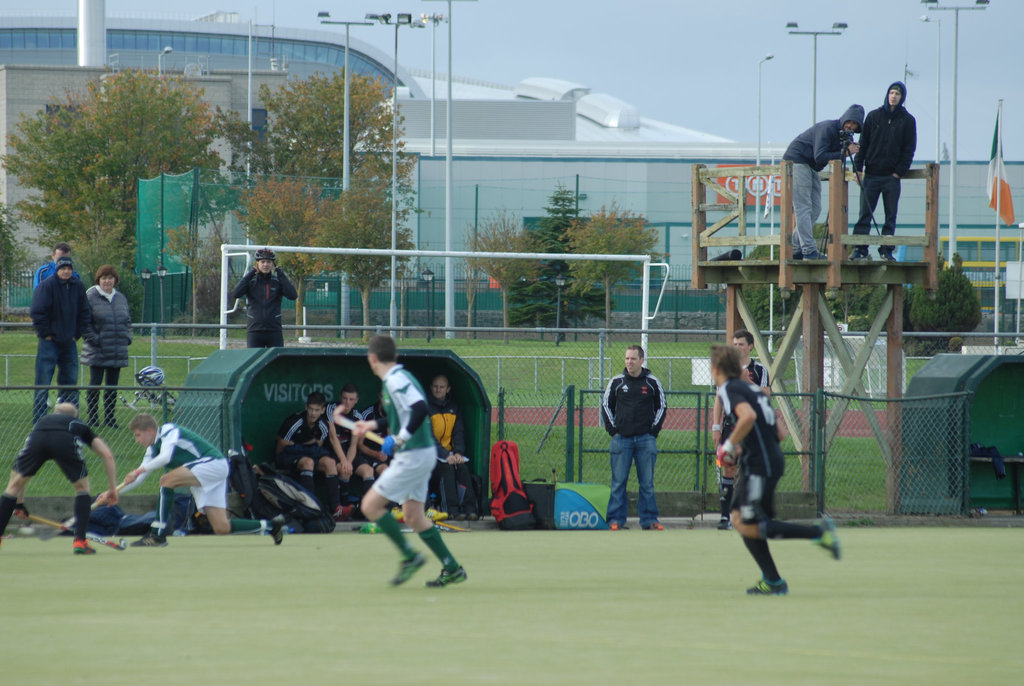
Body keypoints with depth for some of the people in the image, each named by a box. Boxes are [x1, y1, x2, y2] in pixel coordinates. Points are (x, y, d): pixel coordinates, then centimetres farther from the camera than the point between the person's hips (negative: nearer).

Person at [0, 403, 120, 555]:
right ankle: (80, 542, 14)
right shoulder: (82, 426, 40)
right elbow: (107, 455, 26)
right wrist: (113, 489, 31)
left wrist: (19, 502, 52)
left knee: (14, 485, 22)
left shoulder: (42, 421, 45)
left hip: (37, 440, 1)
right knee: (82, 487, 23)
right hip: (65, 442, -1)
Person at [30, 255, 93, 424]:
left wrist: (79, 333, 5)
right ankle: (39, 421, -3)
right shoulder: (47, 285, -11)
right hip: (50, 341, -5)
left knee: (70, 380, 9)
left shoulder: (78, 286, 6)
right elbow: (38, 312, -12)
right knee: (43, 382, -5)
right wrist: (45, 333, -11)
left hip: (69, 341, 5)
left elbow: (84, 312, 14)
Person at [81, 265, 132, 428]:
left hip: (118, 351, 5)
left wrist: (127, 337, 7)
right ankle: (92, 419, 5)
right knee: (95, 384, -1)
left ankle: (109, 418, 15)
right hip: (97, 352, -5)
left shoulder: (120, 298, 12)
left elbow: (128, 320, 21)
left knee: (112, 385, 9)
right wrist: (92, 338, -16)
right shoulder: (91, 297, -7)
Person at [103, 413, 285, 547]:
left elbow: (165, 457, -28)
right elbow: (138, 478, 17)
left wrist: (141, 469, -31)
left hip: (214, 462, -10)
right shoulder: (153, 449, 16)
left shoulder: (169, 431, -10)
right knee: (222, 528, -1)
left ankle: (158, 535, -25)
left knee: (167, 480, -25)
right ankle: (271, 525, 12)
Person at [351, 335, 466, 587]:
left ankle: (410, 556, -3)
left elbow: (420, 408, -30)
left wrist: (400, 439, -27)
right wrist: (373, 424, 33)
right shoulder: (397, 378, 13)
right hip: (423, 454, 10)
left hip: (413, 456, -10)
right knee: (412, 516, 13)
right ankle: (452, 569, 14)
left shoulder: (396, 380, -17)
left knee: (371, 505, -6)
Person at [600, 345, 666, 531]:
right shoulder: (616, 382, 5)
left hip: (646, 439, 0)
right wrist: (612, 429, 4)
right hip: (621, 438, 0)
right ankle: (616, 520, 2)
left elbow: (661, 406, 13)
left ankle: (649, 519, 6)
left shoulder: (652, 382, 5)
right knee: (618, 482, -1)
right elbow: (606, 405, 13)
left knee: (647, 482, 2)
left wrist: (654, 430, 3)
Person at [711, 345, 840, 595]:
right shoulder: (750, 388, 19)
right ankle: (772, 581, 9)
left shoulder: (730, 389, -8)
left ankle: (819, 532, -12)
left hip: (760, 465, -9)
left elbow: (748, 416, -28)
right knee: (739, 520, 10)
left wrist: (730, 445, -17)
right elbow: (777, 431, 20)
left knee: (750, 527, -8)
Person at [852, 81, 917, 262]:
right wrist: (858, 167, 0)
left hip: (892, 177, 0)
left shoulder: (907, 120, 5)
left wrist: (899, 171, -6)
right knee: (865, 214, -3)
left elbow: (909, 149, 3)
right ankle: (860, 250, -1)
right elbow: (863, 143, 9)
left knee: (891, 216, 1)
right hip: (871, 175, 0)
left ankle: (886, 250, 5)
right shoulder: (874, 116, 8)